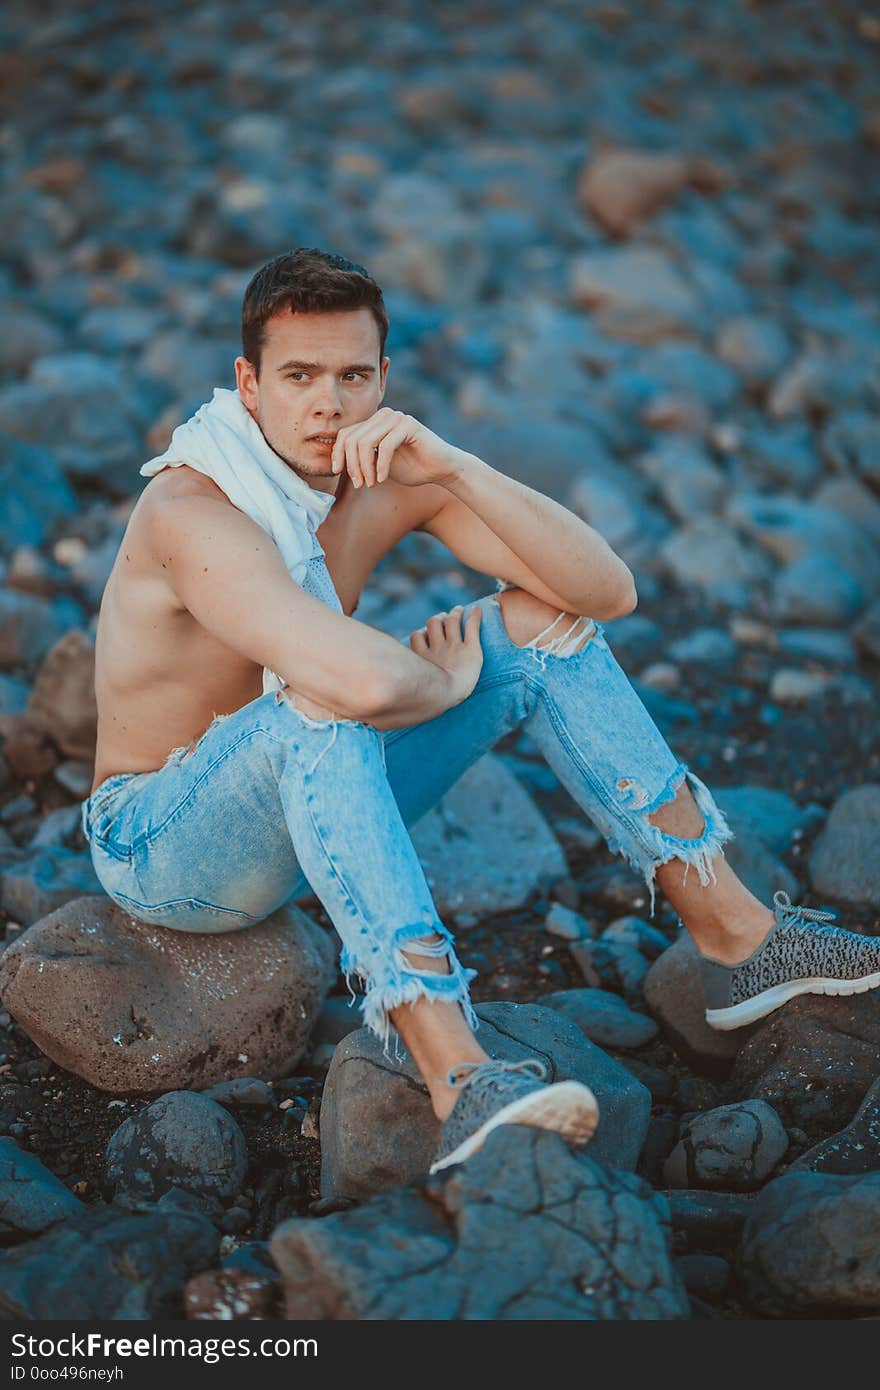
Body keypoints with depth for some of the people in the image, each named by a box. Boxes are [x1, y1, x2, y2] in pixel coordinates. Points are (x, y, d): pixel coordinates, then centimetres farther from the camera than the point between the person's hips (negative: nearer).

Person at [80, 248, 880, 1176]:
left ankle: (736, 934, -5)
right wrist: (445, 681, -22)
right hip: (160, 850, -6)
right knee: (323, 699, -38)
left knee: (540, 623, -6)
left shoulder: (387, 468, -7)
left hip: (307, 806, 7)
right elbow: (366, 682, -45)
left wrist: (452, 466, -26)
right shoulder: (191, 510, -28)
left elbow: (608, 591, -16)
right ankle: (460, 1085, -46)